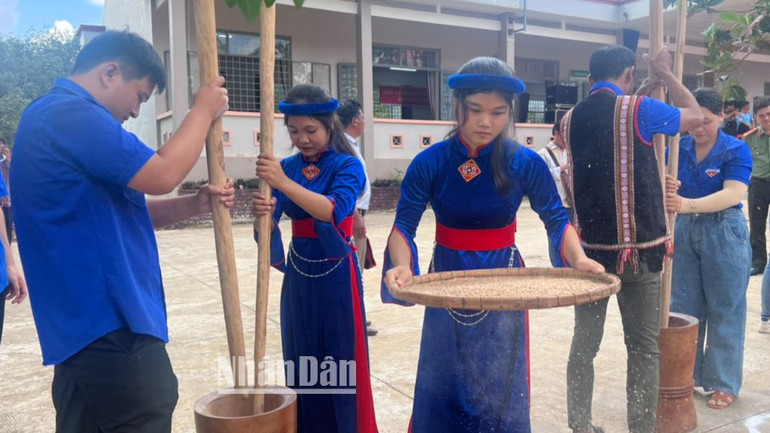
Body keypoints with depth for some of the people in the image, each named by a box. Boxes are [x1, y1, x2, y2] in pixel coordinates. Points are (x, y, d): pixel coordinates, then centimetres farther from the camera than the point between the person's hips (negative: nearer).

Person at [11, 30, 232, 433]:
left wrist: (194, 204, 4)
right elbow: (161, 174, -21)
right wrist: (203, 110, -7)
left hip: (93, 324, 11)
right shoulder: (70, 115, -16)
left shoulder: (60, 116, 20)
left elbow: (126, 210, 20)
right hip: (110, 327, -11)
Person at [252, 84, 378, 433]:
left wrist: (283, 183, -35)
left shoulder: (347, 166, -9)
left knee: (340, 362, 2)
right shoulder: (287, 167, 4)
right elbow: (271, 223, -6)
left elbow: (335, 211, -27)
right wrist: (263, 212, -30)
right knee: (301, 361, 13)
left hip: (336, 274, -4)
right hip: (298, 273, 5)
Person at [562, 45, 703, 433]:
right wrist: (665, 75, 20)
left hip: (589, 247, 4)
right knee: (644, 348, 6)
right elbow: (696, 116, 10)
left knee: (584, 343, 12)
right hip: (638, 248, -4)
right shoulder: (638, 110, -7)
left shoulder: (570, 119, 6)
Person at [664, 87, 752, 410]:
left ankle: (724, 383, 20)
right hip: (684, 229, 4)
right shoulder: (678, 147, 0)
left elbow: (734, 194, -24)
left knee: (724, 310, 6)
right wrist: (664, 186, -35)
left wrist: (687, 204, -40)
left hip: (724, 234, -3)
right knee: (683, 307, 10)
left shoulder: (736, 150, -10)